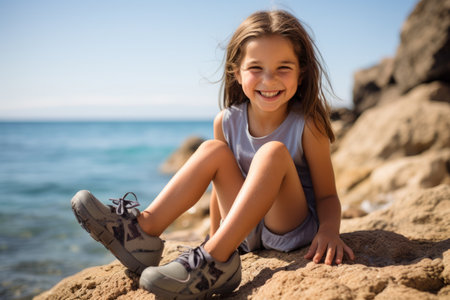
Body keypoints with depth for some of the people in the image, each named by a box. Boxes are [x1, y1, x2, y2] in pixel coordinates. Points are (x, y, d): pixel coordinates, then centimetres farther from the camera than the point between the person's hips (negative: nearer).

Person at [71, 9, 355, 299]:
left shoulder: (307, 125, -17)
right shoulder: (227, 122, -6)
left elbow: (327, 195, -11)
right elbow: (223, 182, 7)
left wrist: (329, 230, -32)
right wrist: (215, 235, 13)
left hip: (295, 228, -4)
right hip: (246, 229, 4)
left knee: (273, 152, -30)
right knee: (213, 150, -13)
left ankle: (216, 261, -36)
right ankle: (143, 231, -15)